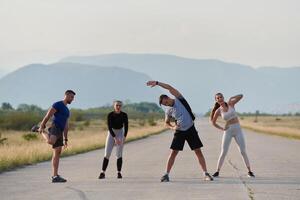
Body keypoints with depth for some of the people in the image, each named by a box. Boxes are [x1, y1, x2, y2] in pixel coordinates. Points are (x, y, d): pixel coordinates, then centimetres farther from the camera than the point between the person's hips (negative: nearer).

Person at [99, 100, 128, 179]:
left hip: (120, 134, 0)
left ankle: (119, 173, -2)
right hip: (111, 134, 0)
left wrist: (124, 138, -25)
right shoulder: (110, 115, -16)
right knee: (107, 154, -9)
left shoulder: (124, 115, -12)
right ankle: (103, 173, -8)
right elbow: (109, 127, -22)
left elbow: (126, 127, -11)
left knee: (119, 154, -9)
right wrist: (115, 138, -32)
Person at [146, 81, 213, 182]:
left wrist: (157, 83, -24)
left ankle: (206, 174, 2)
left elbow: (170, 88, -21)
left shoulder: (179, 99, -9)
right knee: (173, 152, -5)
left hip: (190, 129, -2)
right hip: (179, 131, 2)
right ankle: (166, 174, 1)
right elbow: (167, 123, 13)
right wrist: (172, 127, -10)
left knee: (198, 151, -4)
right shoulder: (168, 111, -1)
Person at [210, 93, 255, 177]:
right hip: (228, 131, 0)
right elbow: (213, 122, 10)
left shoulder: (230, 104, 0)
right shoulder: (218, 111, 0)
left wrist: (231, 98, -11)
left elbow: (241, 96, -8)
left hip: (238, 130, 0)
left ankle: (249, 171, 7)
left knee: (243, 151, -2)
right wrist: (222, 129, 1)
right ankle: (217, 171, 5)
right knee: (223, 152, -3)